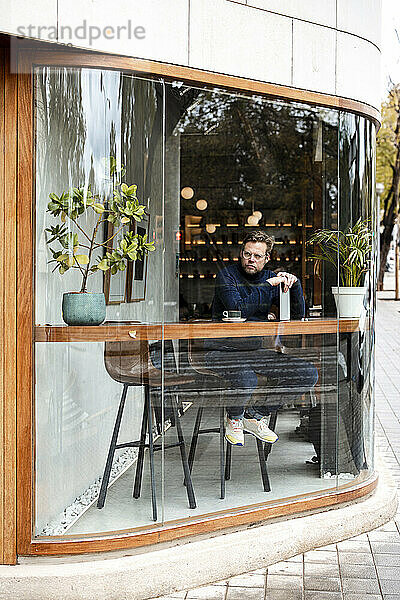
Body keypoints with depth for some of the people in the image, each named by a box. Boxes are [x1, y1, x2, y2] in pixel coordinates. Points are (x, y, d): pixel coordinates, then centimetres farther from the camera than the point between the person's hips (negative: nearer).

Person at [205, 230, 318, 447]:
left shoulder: (271, 278, 8)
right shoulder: (227, 275, -8)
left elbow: (297, 315, 4)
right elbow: (238, 310, -24)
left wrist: (294, 283, -11)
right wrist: (269, 285, -21)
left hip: (258, 350, 6)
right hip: (224, 351, -6)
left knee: (308, 374, -10)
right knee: (246, 380, -38)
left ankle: (257, 415, 8)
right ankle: (234, 420, 0)